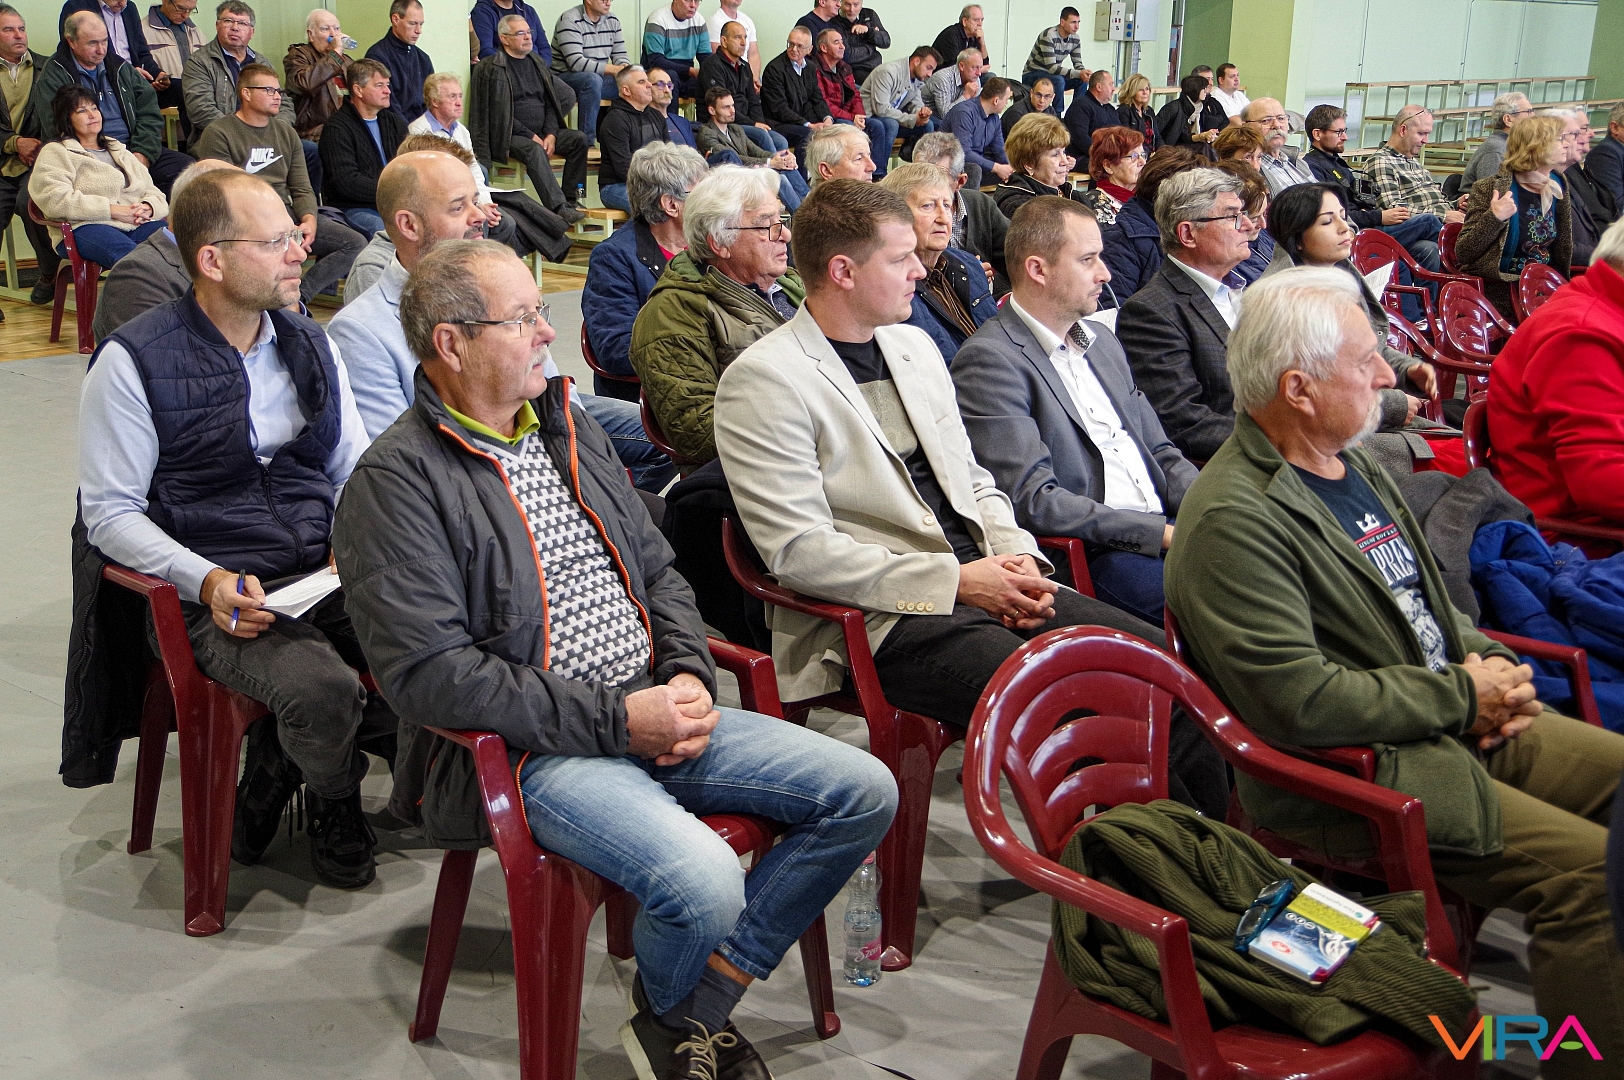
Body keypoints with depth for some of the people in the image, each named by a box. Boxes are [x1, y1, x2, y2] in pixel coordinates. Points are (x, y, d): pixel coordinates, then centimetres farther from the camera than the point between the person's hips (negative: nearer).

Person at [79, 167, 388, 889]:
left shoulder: (311, 345, 13)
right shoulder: (133, 362, -4)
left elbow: (354, 471, 18)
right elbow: (110, 514, -5)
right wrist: (207, 581, -21)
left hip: (325, 575, 5)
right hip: (218, 597, -5)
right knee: (321, 689, -32)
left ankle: (284, 756, 3)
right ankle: (332, 799, 6)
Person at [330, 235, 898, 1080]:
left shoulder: (568, 426, 15)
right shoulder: (395, 482, -10)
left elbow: (657, 571, 20)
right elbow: (429, 672, -18)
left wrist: (689, 677, -1)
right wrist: (616, 720, -18)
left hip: (651, 710, 8)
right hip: (530, 751, -8)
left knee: (863, 793, -3)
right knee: (705, 882, -30)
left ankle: (700, 1005, 4)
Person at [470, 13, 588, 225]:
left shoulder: (537, 63, 17)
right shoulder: (490, 68, -4)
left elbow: (551, 104, 16)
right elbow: (498, 113, -10)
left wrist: (551, 134, -4)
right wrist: (532, 136, -15)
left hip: (542, 133, 7)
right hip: (510, 136, -7)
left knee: (579, 139, -16)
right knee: (534, 150, -36)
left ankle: (571, 199, -16)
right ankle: (559, 208, -45)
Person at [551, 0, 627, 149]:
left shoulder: (612, 21, 9)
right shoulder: (569, 20, -14)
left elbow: (621, 56, 8)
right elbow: (576, 62, -24)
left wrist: (624, 70, -17)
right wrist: (612, 69, -29)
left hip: (600, 77, 7)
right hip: (565, 77, -7)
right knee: (592, 79, -38)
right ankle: (587, 140, -35)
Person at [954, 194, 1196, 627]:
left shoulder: (1101, 340, 20)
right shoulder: (989, 360, -9)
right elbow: (1032, 502, -17)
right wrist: (1162, 534, -18)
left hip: (1166, 528, 9)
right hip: (1089, 555, -8)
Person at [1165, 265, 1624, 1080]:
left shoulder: (1353, 464, 12)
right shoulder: (1232, 520, -19)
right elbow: (1300, 700, -25)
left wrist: (1490, 662, 2)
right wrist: (1461, 697, -15)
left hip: (1465, 724, 10)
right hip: (1356, 773, -10)